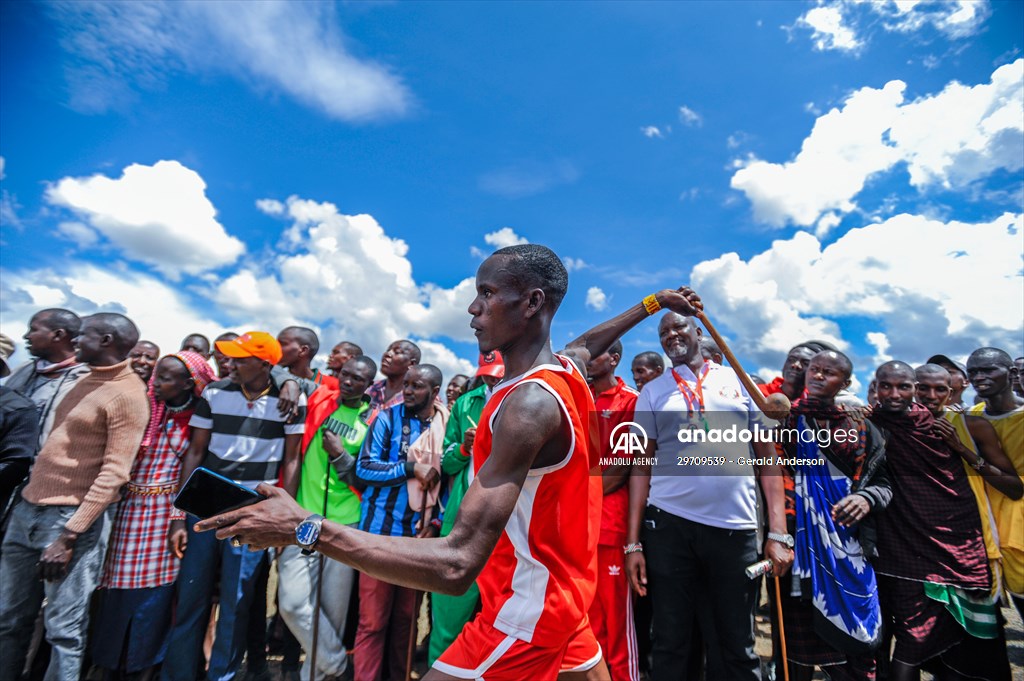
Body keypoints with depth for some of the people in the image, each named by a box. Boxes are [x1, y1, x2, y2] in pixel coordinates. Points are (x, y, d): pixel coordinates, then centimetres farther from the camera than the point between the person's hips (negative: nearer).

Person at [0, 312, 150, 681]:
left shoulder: (127, 395, -15)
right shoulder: (85, 381, 13)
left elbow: (114, 473, -19)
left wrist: (68, 536, -20)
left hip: (73, 516, -8)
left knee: (63, 629, 2)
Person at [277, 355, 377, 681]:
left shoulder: (374, 422, -3)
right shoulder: (318, 400, 3)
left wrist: (340, 455, -16)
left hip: (345, 525, -1)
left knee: (333, 610, 8)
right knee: (293, 602, -6)